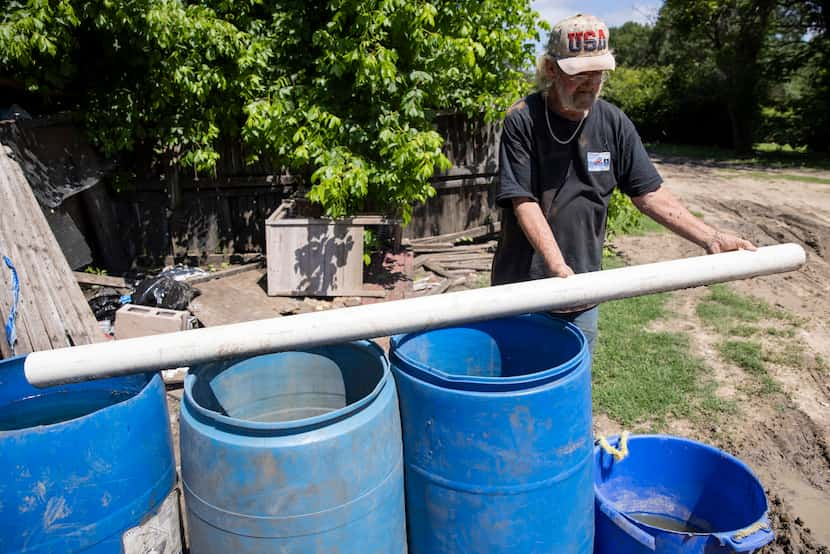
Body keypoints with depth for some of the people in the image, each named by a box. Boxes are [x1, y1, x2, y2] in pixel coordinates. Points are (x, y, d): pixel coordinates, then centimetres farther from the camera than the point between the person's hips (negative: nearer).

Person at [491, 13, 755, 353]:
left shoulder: (614, 123, 2)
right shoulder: (522, 121, -10)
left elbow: (649, 194, 4)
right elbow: (524, 201, -16)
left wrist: (710, 238, -5)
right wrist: (558, 267, -26)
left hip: (583, 291, 4)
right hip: (522, 285, -3)